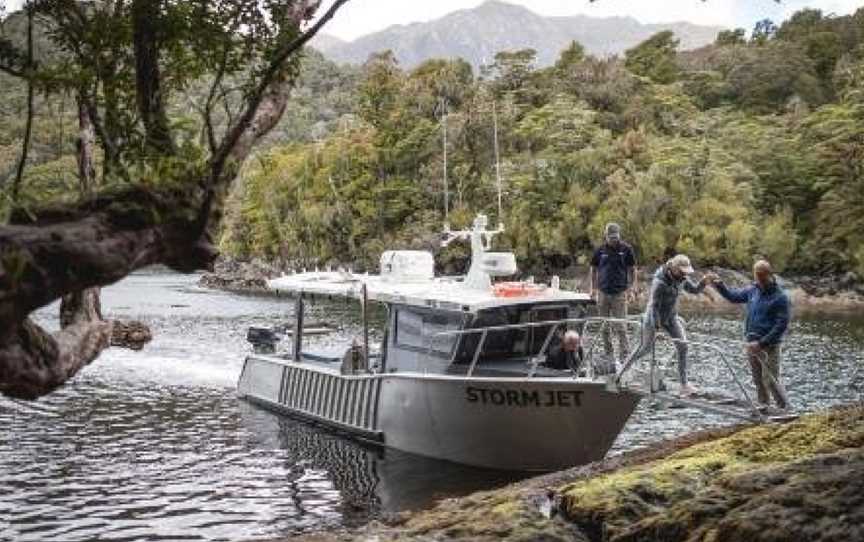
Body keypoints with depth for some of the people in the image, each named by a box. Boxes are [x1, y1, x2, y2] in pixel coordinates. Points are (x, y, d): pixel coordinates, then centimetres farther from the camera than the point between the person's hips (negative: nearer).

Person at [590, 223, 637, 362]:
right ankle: (608, 353, 19)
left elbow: (632, 269, 4)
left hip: (619, 293, -3)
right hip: (603, 292, 3)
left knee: (620, 326, -6)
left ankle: (624, 354, -2)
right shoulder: (600, 250, 5)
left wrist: (632, 287, -5)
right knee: (604, 326, 8)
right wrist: (593, 289, 6)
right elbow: (593, 269, 13)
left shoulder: (626, 249, 0)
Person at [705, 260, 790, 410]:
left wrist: (761, 343, -19)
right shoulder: (753, 290, 6)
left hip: (769, 347, -6)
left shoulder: (780, 297, -12)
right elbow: (733, 296, 21)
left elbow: (782, 325, -15)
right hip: (752, 344, 6)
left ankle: (786, 410, 1)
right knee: (758, 381, 13)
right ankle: (763, 408, 25)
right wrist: (719, 285, 3)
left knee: (770, 381, -10)